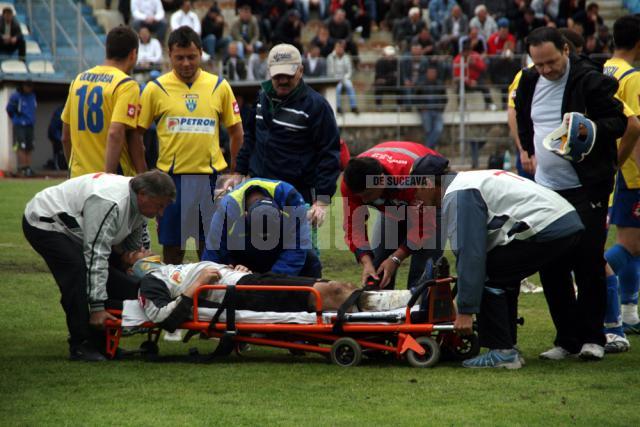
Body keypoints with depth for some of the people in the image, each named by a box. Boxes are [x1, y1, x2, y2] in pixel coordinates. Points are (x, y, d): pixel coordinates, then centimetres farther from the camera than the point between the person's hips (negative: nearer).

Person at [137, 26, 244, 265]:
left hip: (210, 176, 1)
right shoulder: (156, 89, 0)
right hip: (171, 178, -1)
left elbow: (236, 132, 11)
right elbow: (136, 134, 4)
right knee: (172, 246, 4)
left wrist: (236, 172, 6)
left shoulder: (219, 86, 4)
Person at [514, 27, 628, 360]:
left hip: (586, 187, -6)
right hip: (546, 188, 6)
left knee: (588, 262, -7)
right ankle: (567, 338, 13)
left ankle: (592, 337, 3)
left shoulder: (590, 80, -10)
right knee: (551, 266, 5)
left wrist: (591, 129, -25)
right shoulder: (529, 83, 8)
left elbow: (619, 121, -9)